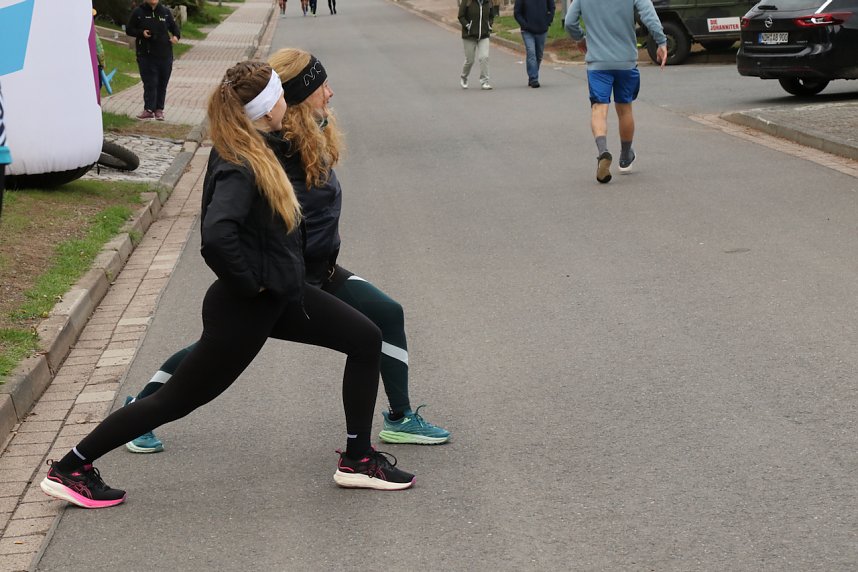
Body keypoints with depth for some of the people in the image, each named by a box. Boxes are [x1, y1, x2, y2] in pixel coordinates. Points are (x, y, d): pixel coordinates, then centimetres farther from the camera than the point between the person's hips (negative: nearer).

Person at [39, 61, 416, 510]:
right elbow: (216, 236, -41)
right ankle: (69, 469, 16)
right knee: (175, 400, 3)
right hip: (243, 309, -9)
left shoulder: (260, 150, 1)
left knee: (365, 339, 9)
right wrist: (248, 283, -26)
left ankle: (357, 460, 18)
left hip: (278, 294, 9)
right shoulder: (240, 168, -27)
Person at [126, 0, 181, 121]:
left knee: (162, 83, 6)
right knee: (150, 83, -7)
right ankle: (149, 109, -5)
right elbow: (129, 30, 4)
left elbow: (174, 26, 19)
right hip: (146, 55, -3)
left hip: (164, 55, 3)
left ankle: (159, 109, 14)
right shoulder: (138, 12, 1)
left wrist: (176, 36, -2)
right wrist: (141, 33, -14)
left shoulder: (165, 12, 7)